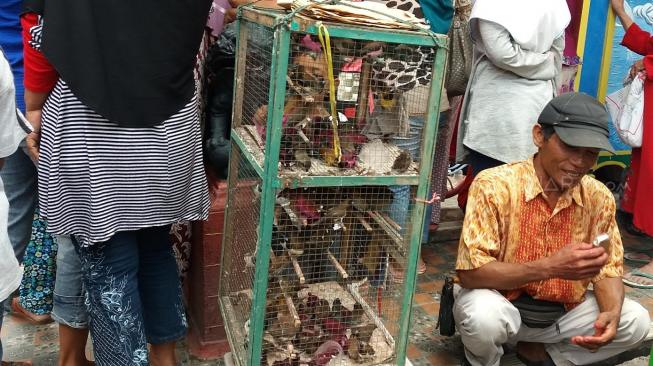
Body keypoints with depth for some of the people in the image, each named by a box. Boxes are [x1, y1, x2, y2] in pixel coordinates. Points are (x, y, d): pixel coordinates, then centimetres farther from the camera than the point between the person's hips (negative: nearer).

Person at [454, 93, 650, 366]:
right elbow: (469, 272, -26)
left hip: (561, 313, 5)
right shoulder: (494, 186, -22)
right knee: (484, 315, -36)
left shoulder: (599, 198, -7)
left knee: (635, 320, -10)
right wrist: (549, 266, -37)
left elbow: (608, 270, 1)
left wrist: (611, 314, -23)